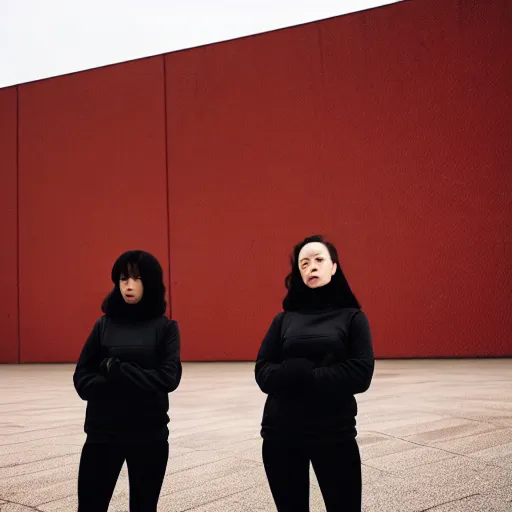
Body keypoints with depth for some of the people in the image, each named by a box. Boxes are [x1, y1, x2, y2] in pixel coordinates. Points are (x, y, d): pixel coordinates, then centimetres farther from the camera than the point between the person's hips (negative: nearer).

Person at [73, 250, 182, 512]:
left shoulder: (165, 327, -1)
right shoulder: (104, 324, 4)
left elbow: (169, 378, -12)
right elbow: (81, 377, 2)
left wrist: (117, 371, -16)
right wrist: (106, 385, -17)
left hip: (149, 434, -1)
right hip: (103, 431, 1)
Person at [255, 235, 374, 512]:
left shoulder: (352, 317, 1)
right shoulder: (284, 318, 7)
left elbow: (360, 375, -10)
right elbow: (263, 373, -2)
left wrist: (305, 376, -16)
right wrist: (298, 372, -20)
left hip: (334, 433, -2)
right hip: (280, 432, 2)